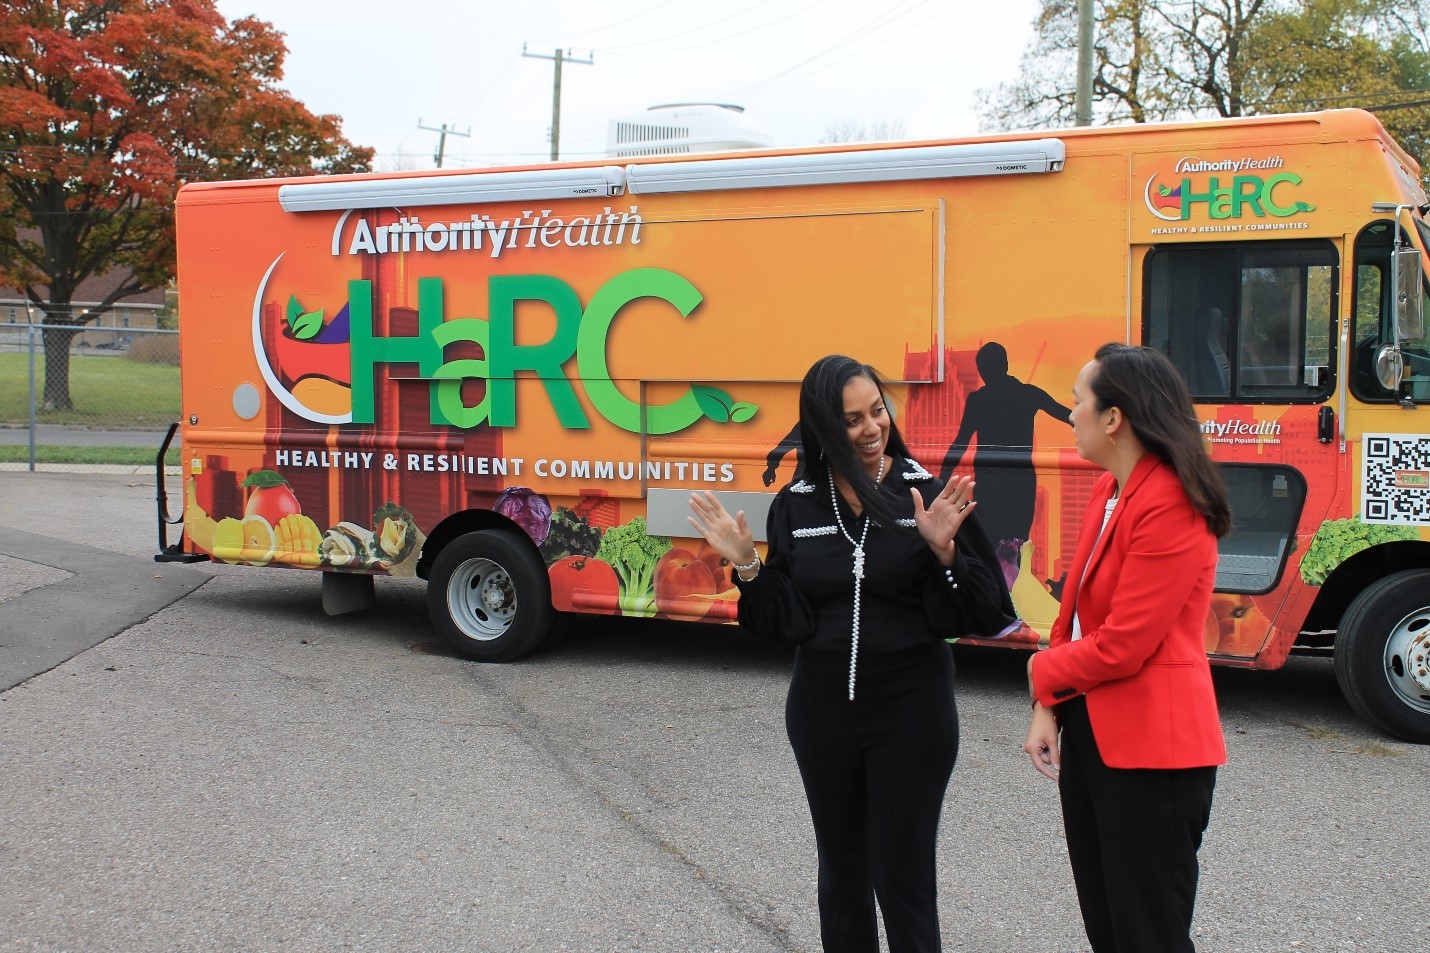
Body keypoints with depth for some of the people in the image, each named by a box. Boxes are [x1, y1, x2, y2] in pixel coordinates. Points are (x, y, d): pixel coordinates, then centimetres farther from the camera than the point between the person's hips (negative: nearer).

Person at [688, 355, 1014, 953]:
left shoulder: (929, 495, -8)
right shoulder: (796, 506, 0)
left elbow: (982, 614, -10)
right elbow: (783, 621, 2)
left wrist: (944, 551, -25)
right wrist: (747, 566, -12)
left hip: (912, 712, -3)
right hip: (822, 711, 4)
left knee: (903, 880, 3)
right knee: (841, 871, 18)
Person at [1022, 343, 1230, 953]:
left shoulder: (1169, 506, -20)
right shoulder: (1108, 491, 9)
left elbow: (1121, 646, -22)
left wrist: (1043, 671, -4)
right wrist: (1047, 708, 2)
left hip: (1150, 753, -9)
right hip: (1088, 736, 9)